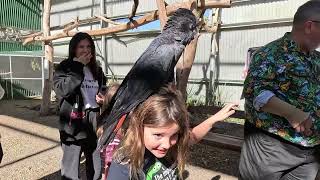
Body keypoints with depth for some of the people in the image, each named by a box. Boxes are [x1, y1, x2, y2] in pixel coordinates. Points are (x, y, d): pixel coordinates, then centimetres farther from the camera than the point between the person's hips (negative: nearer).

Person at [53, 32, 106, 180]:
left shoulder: (96, 69, 11)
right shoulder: (65, 67, -3)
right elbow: (61, 90, -21)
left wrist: (102, 97, 0)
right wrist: (78, 66, -18)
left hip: (95, 121, 5)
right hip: (73, 122, -4)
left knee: (95, 164, 17)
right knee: (71, 164, 4)